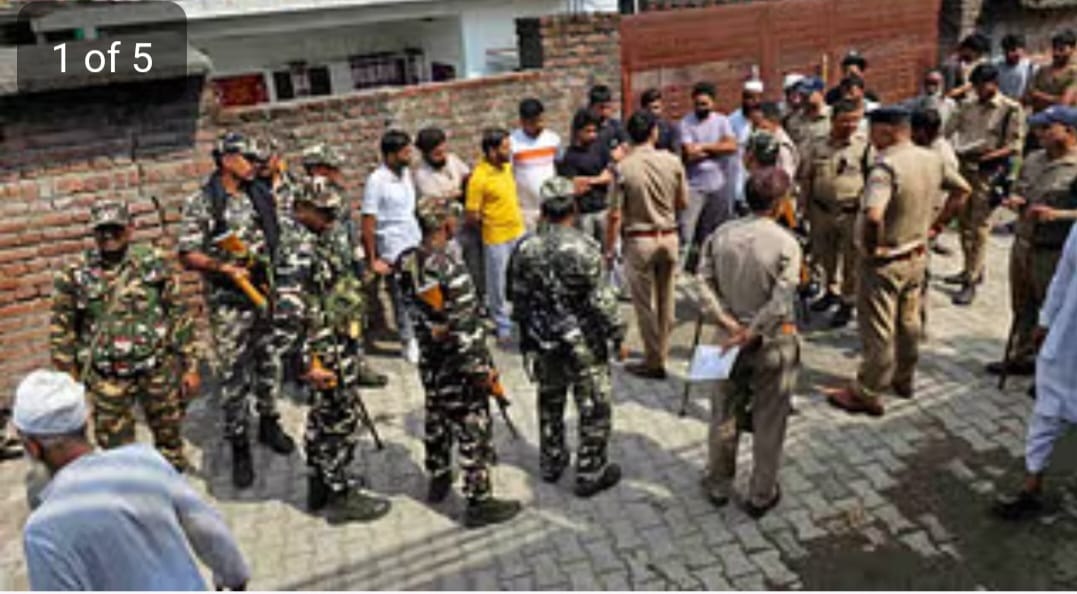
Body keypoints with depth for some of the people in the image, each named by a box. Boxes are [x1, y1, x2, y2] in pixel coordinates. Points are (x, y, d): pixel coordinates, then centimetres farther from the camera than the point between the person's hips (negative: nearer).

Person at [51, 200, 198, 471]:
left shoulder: (154, 263, -4)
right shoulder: (76, 275, -3)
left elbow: (180, 315, -2)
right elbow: (62, 329, 4)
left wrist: (190, 366, -2)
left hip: (160, 369, 0)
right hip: (107, 378, 0)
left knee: (169, 435, 16)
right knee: (115, 445, 10)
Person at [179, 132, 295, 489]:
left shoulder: (258, 198, 8)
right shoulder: (202, 203, -8)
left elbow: (275, 240, 18)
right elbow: (187, 255, -11)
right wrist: (223, 267, -23)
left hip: (266, 291, 5)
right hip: (228, 301, -5)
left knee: (269, 364, 15)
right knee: (233, 375, 1)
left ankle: (269, 423, 34)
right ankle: (239, 448, 12)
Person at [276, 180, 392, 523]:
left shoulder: (320, 239, 8)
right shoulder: (297, 250, -23)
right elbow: (288, 313, -29)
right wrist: (310, 363, -26)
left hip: (341, 346, 10)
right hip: (326, 353, -10)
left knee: (325, 418, 20)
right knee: (338, 422, 2)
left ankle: (320, 487, 36)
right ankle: (339, 497, 17)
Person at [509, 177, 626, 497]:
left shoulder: (526, 249, -5)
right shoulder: (584, 249, -20)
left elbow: (518, 299, 4)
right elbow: (601, 301, -18)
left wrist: (527, 335, 18)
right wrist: (616, 335, -5)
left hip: (543, 341, 5)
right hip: (583, 342, -5)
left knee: (550, 401, 23)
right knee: (595, 407, 9)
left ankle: (551, 463, 36)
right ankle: (590, 474, 18)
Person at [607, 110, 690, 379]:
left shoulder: (623, 168, -15)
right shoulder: (672, 162, -5)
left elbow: (615, 215, -14)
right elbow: (683, 203, 4)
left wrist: (609, 249, -3)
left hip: (639, 240, -4)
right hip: (669, 237, 4)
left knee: (645, 304, 7)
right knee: (665, 299, 17)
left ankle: (654, 362, 14)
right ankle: (662, 352, 30)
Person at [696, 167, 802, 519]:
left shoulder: (720, 236, -5)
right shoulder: (786, 244, -17)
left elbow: (704, 283, -9)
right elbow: (780, 303, -23)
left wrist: (728, 323, -11)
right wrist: (751, 335, -16)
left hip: (730, 337, 4)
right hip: (773, 343, -3)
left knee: (724, 415, 18)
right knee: (768, 423, 12)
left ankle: (718, 486, 34)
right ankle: (761, 496, 27)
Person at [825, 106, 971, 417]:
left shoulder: (885, 166, -27)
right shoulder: (932, 159, 0)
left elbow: (873, 216, -41)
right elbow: (962, 189, 16)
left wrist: (870, 247, -23)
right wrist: (936, 221, 14)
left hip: (885, 261, -8)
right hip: (917, 255, 8)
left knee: (877, 330, 3)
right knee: (909, 321, 22)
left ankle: (867, 394, 15)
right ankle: (903, 379, 39)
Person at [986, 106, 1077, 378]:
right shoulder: (1033, 159, 7)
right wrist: (1014, 201, -1)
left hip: (1053, 252, -7)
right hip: (1023, 243, 7)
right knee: (1022, 308, 20)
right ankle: (1021, 357, 36)